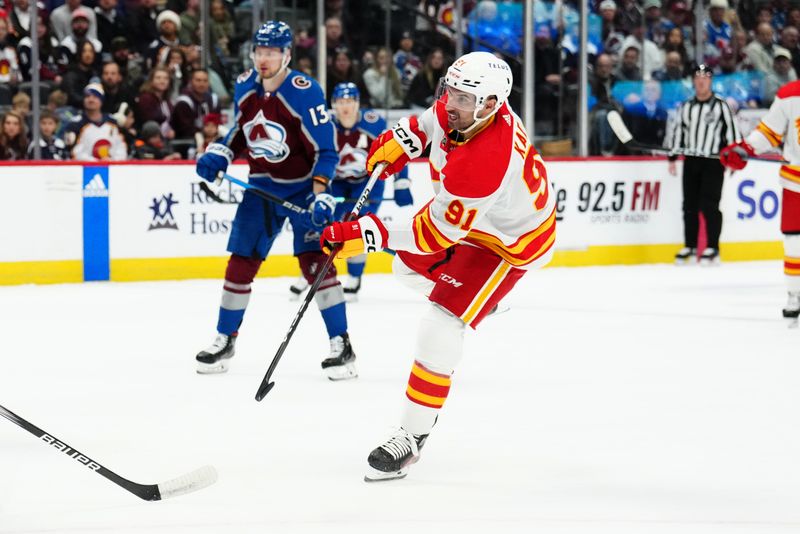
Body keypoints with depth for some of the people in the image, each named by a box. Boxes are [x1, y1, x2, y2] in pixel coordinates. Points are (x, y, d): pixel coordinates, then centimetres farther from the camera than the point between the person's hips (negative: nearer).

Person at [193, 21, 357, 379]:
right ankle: (224, 340, 20)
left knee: (314, 261, -14)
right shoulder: (244, 87, -1)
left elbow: (325, 150, -19)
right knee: (241, 263, 6)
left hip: (302, 188, -6)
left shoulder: (304, 93, -20)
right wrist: (218, 154, -1)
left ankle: (341, 346, -8)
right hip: (261, 187, 6)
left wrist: (321, 195, -29)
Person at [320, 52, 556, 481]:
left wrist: (368, 234, -33)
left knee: (440, 326, -17)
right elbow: (436, 118, 8)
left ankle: (412, 436, -7)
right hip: (470, 212, 9)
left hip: (509, 242, -9)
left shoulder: (482, 165, -43)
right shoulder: (467, 106, -20)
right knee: (409, 266, 25)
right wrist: (402, 139, -6)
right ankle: (478, 297, 55)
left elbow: (435, 234, -34)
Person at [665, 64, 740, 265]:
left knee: (709, 205, -9)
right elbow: (677, 132, 14)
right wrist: (672, 158, 9)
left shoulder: (721, 106, -2)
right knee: (689, 205, 6)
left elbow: (731, 131, -2)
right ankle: (690, 247, 15)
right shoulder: (686, 107, 11)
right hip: (690, 161, 4)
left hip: (713, 162, -4)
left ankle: (712, 248, -2)